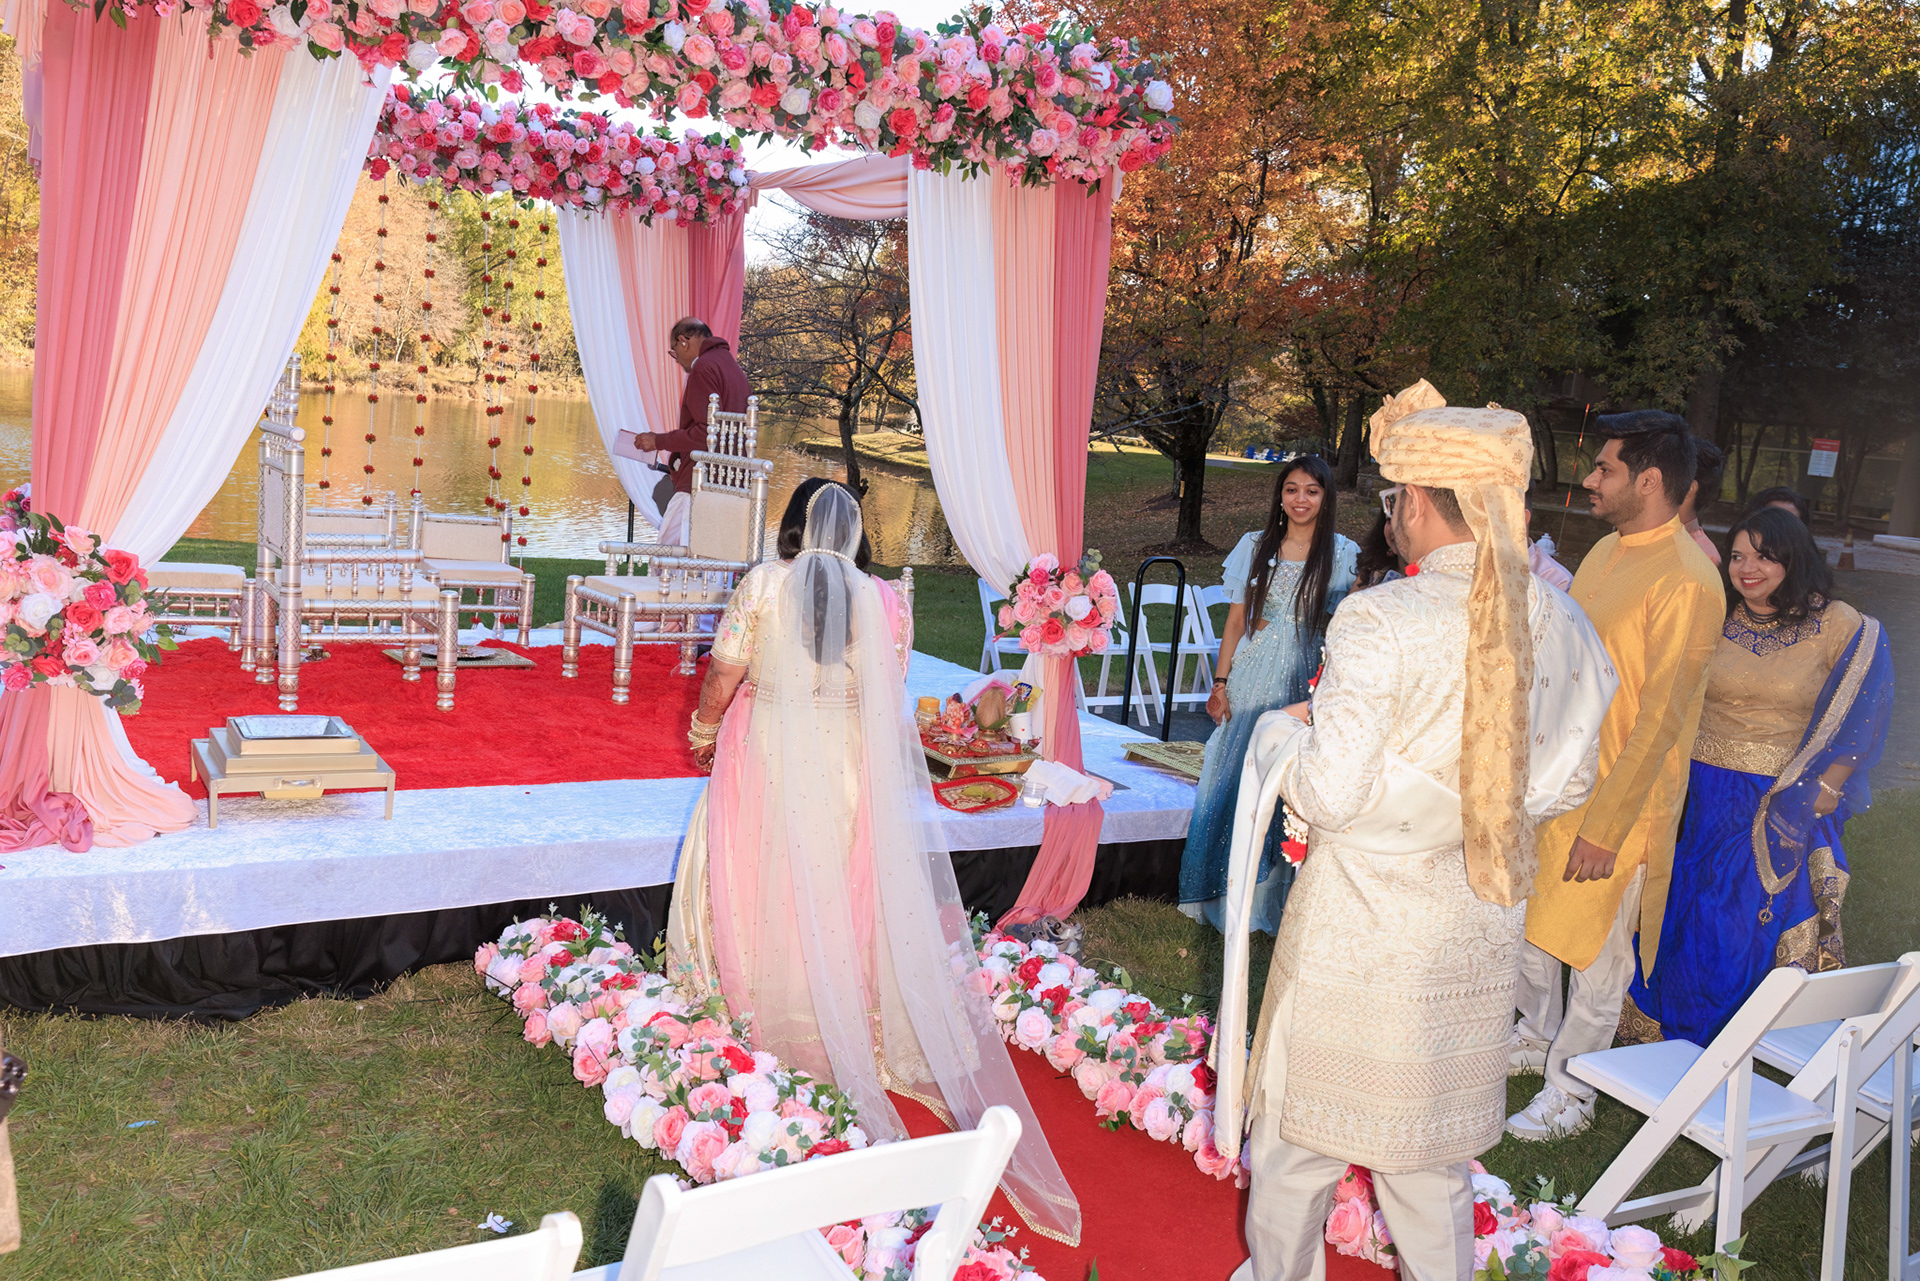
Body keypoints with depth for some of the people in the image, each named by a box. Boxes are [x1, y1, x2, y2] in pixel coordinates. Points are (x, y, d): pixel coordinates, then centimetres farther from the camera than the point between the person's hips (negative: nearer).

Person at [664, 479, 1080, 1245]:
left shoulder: (762, 585, -7)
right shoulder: (887, 604, -2)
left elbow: (722, 679, -3)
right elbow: (889, 701, 0)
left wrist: (703, 737, 16)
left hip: (769, 766, -2)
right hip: (851, 772, 2)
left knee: (770, 888, 12)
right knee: (846, 895, 12)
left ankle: (756, 1006, 22)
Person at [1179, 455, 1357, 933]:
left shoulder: (1342, 554, 1)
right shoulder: (1255, 546, 5)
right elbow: (1236, 620, 6)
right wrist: (1220, 683, 2)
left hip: (1306, 683, -1)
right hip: (1252, 679, 1)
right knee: (1235, 780, 4)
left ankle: (1275, 894, 15)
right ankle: (1227, 889, 19)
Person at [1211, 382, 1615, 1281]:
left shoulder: (1377, 620, -22)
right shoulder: (1559, 624, -5)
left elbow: (1332, 793, -20)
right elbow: (1564, 781, 5)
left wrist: (1285, 733, -1)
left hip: (1358, 928, -5)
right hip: (1477, 935, 5)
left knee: (1299, 1134, 17)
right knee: (1434, 1149, 23)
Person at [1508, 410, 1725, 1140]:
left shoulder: (1686, 580, -21)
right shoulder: (1606, 552, 7)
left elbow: (1661, 718, -22)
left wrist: (1606, 826, -22)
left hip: (1617, 801, -8)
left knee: (1597, 949, 7)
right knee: (1527, 920, 20)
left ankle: (1569, 1093, 23)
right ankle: (1538, 1038, 42)